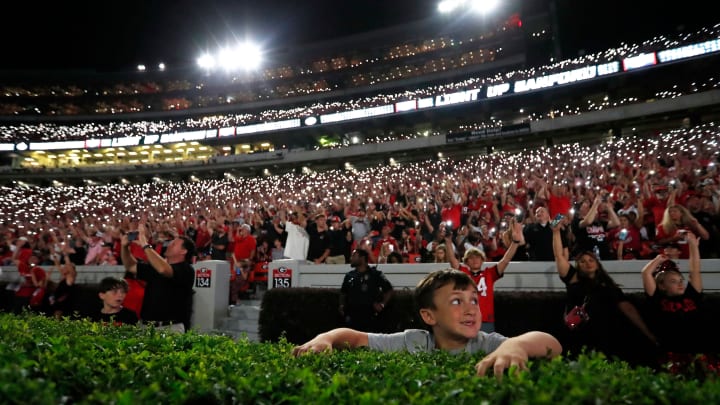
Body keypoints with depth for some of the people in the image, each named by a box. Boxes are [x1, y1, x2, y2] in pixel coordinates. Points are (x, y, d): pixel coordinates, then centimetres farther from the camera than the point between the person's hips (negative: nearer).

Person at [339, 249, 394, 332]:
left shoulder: (375, 274, -3)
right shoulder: (349, 275, 9)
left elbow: (389, 289, 3)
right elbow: (343, 292, 21)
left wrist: (382, 304, -4)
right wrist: (342, 305, 5)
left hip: (369, 316, -4)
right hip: (352, 316, 4)